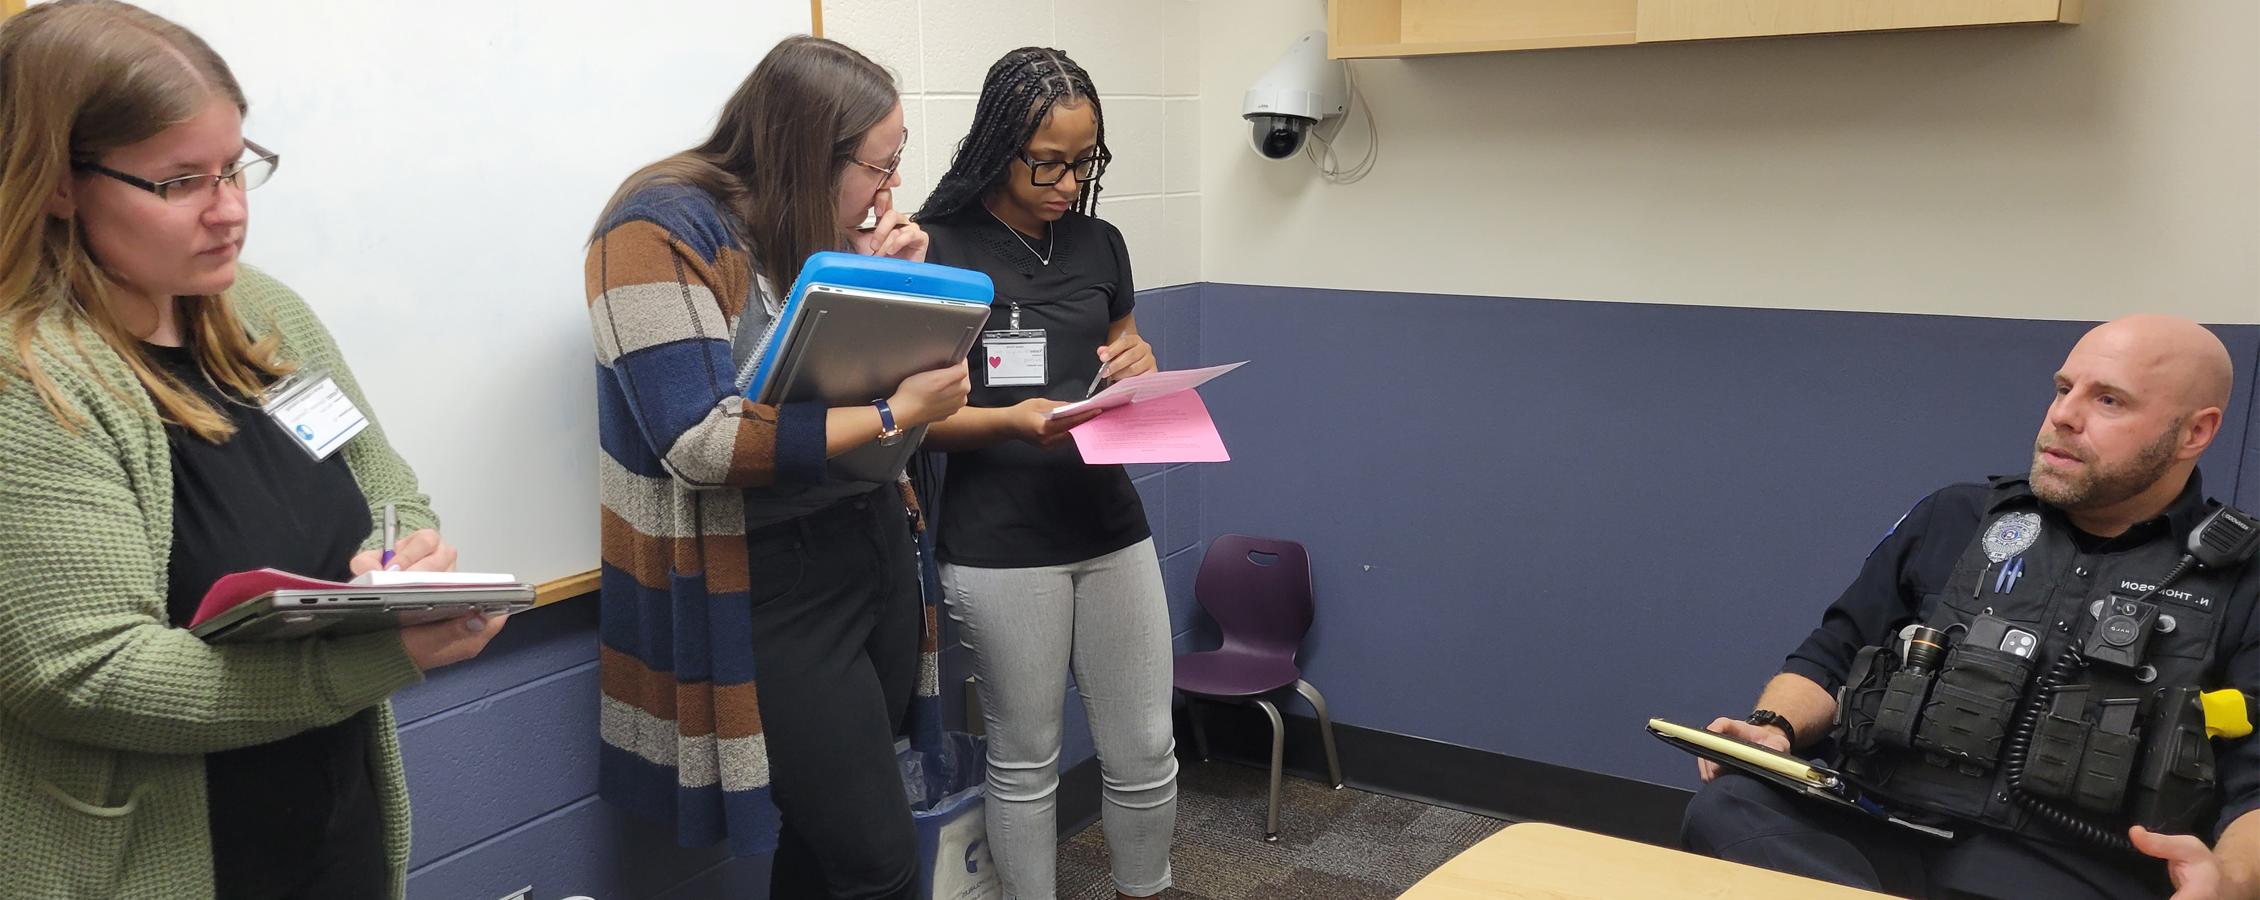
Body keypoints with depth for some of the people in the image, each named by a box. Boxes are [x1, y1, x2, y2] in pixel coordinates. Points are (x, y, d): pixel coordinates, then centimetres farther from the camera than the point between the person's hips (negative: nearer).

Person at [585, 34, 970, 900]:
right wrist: (894, 414, -21)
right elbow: (702, 442, -22)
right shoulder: (665, 227, -14)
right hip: (771, 590, -7)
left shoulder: (826, 232, 8)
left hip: (875, 549, 7)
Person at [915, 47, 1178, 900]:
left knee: (1146, 751, 11)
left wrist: (1141, 366, -5)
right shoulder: (936, 251, -8)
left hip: (1111, 529, 5)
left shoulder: (1099, 246, 7)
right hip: (998, 548, -4)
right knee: (1025, 761, 8)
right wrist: (1012, 421, -25)